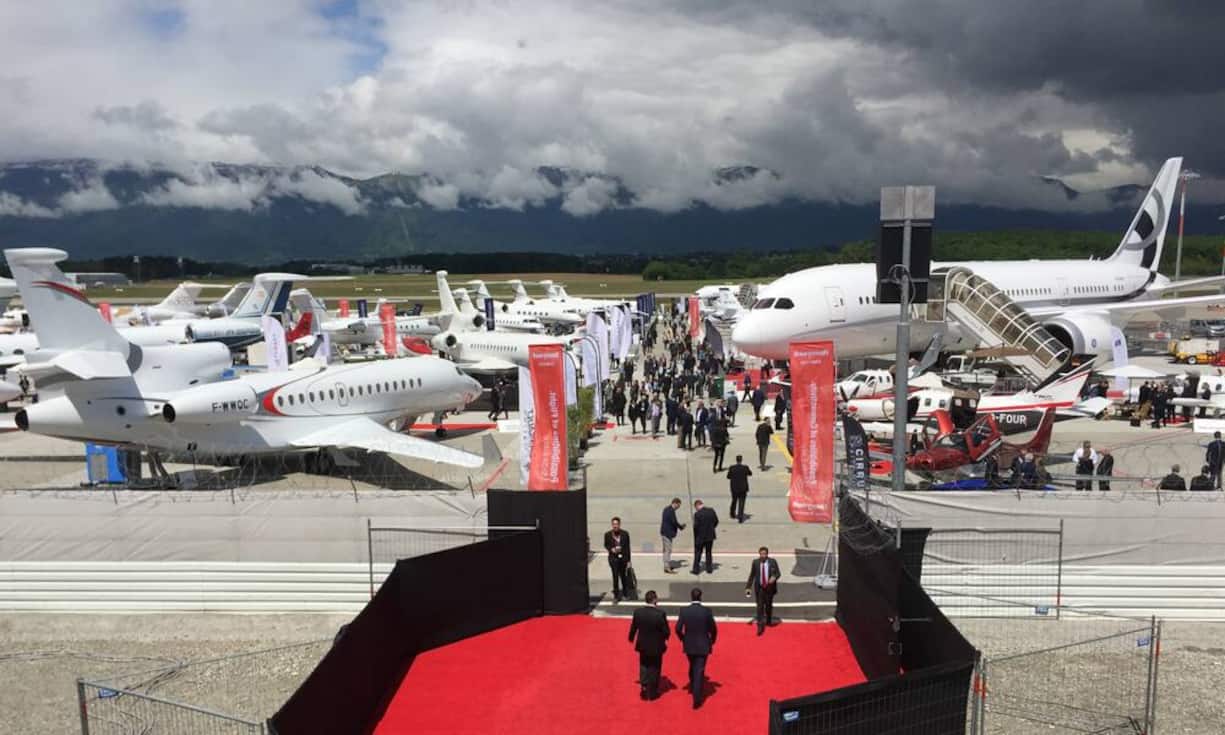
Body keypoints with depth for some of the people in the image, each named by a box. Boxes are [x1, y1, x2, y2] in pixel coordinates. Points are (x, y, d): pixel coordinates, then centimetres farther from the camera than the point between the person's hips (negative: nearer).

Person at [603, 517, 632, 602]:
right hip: (613, 558, -1)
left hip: (623, 557, 1)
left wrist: (628, 561, -1)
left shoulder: (625, 534, -5)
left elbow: (627, 547, -1)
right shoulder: (607, 534, -5)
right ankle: (616, 595, 4)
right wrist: (611, 549, -13)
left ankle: (625, 593, 35)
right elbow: (606, 545, 9)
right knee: (615, 576, -6)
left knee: (623, 576, 15)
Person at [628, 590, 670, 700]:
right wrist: (664, 638, 7)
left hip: (642, 645, 2)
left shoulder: (638, 612, -14)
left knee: (643, 666, 24)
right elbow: (667, 631, -17)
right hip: (656, 646, -2)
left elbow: (633, 628, -1)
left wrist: (631, 638, 20)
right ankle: (652, 693, 26)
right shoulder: (660, 613, -24)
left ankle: (644, 686, 17)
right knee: (654, 669, 16)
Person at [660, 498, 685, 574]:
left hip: (664, 532, 10)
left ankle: (667, 565, 26)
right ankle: (667, 567, -3)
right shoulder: (671, 511, -19)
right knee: (668, 550, -5)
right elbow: (674, 522, -21)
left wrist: (679, 525, 12)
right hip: (668, 533, -10)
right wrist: (681, 527, -4)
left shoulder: (667, 509, 12)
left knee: (666, 550, 17)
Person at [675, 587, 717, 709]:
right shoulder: (707, 611, -15)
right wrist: (712, 641, 10)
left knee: (692, 667, 26)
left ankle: (692, 686, 46)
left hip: (689, 645, 2)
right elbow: (713, 629, -9)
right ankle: (697, 698, -2)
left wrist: (683, 639, 10)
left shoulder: (684, 611, -12)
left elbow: (678, 629, -9)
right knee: (699, 670, 2)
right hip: (703, 646, -2)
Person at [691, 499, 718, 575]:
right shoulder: (711, 511, -5)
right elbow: (716, 521, 3)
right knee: (709, 552, 17)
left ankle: (696, 569, 13)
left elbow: (695, 526, -19)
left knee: (698, 553, 9)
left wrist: (695, 536, -2)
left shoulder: (697, 514, -20)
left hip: (700, 537, -5)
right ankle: (709, 569, 21)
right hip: (710, 536, 5)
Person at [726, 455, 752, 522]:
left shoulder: (732, 468, -11)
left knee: (734, 500, 23)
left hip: (734, 488, 2)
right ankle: (740, 517, -6)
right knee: (741, 502, 3)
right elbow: (750, 474, 6)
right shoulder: (745, 467, -13)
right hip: (743, 488, -2)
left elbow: (728, 477, 1)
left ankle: (732, 513, 40)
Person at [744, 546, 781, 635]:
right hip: (759, 588, -1)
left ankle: (768, 621, 37)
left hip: (769, 587, 1)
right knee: (760, 606, -7)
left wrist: (774, 577, -25)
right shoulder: (755, 563, -5)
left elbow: (778, 573, -2)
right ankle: (760, 625, -8)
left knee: (769, 605, 15)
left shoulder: (773, 562, -6)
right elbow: (751, 575, 0)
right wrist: (748, 587, -3)